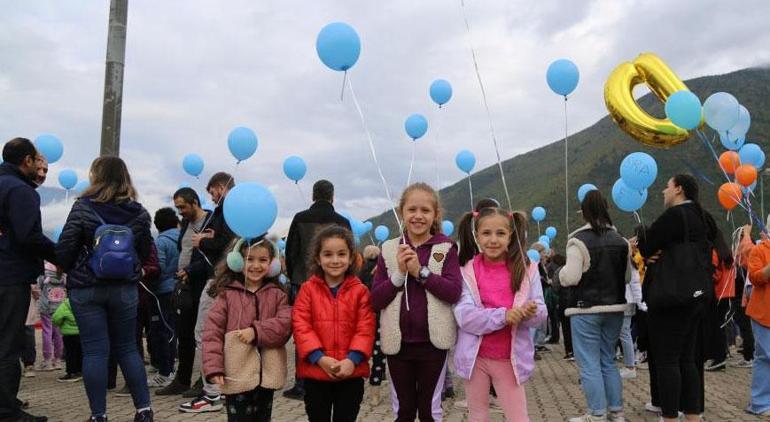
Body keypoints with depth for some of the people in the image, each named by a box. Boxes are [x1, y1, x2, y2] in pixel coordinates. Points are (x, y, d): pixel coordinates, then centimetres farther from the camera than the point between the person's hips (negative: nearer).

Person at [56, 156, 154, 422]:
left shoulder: (83, 207, -9)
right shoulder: (138, 212, -1)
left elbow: (65, 247, -8)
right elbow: (146, 253, 6)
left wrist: (67, 269, 12)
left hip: (85, 288, -2)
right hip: (125, 289, 3)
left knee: (94, 351, 3)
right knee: (127, 348, 12)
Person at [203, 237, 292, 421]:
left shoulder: (277, 295, 6)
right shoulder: (227, 294, -2)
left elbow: (285, 325, -8)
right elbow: (212, 332, -6)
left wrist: (256, 332, -20)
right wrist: (213, 367, -15)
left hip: (266, 374, 3)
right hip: (236, 376, -2)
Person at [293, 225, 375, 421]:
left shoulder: (360, 291, 1)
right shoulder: (308, 289, 0)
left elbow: (365, 329, -4)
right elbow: (301, 326, -7)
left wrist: (352, 359, -18)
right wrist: (319, 357, -18)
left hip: (351, 373, 0)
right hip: (315, 372, 1)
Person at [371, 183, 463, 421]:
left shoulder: (446, 248, -2)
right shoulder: (389, 250, 2)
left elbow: (454, 292, -13)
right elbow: (375, 300, -2)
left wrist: (421, 271, -19)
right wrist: (399, 274, -15)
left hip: (433, 342, -2)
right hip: (398, 342, 2)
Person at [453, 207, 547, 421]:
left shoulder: (526, 269, -4)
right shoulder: (467, 271, -7)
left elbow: (541, 313, -4)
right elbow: (464, 315, -16)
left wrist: (531, 312, -27)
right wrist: (502, 316, -28)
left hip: (509, 357, 0)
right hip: (476, 356, 0)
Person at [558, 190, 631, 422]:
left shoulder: (579, 240, -14)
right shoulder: (620, 240, 5)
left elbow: (570, 278, -18)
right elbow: (627, 277, 11)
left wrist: (562, 272, 3)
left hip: (586, 309, -6)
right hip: (614, 308, 6)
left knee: (589, 364, 1)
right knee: (608, 361, 17)